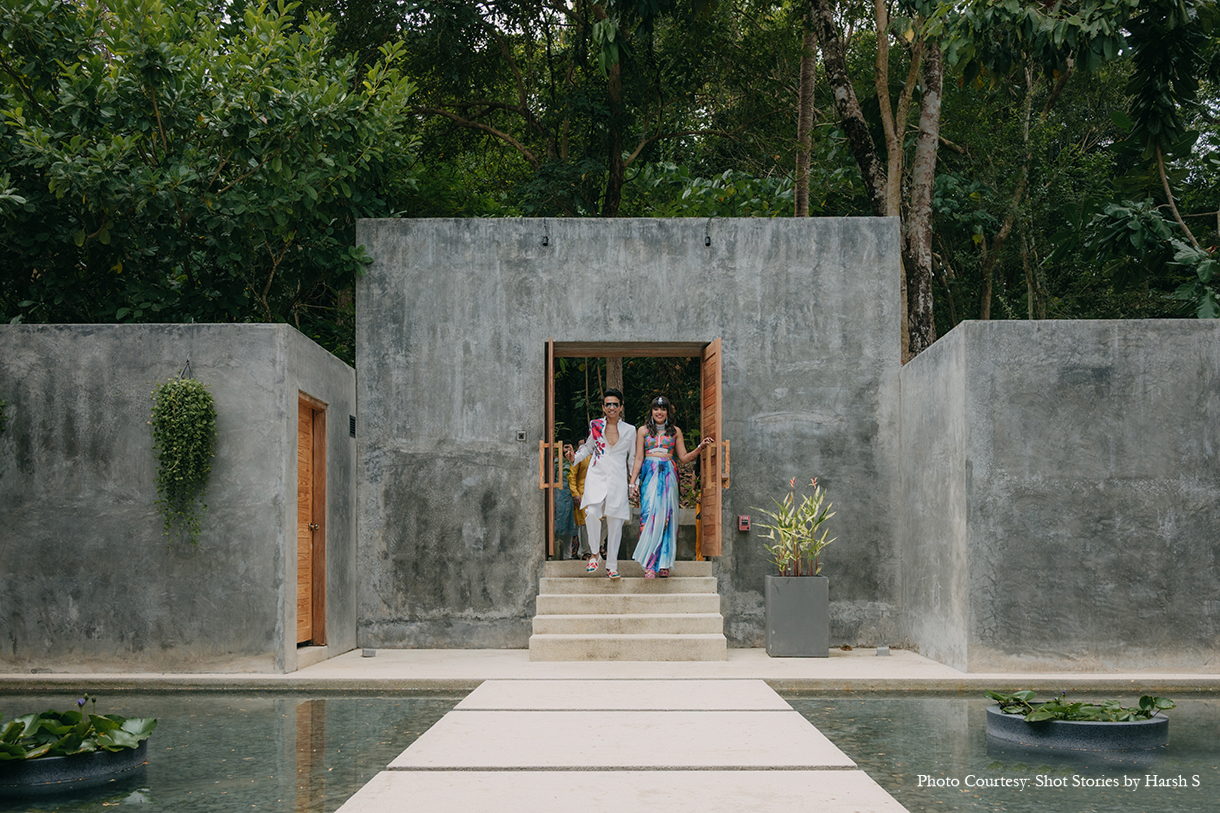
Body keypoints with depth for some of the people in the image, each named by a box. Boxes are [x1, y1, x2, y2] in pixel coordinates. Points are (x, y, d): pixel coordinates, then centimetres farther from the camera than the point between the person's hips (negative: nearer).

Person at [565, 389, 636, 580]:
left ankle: (611, 566, 10)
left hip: (618, 480, 1)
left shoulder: (630, 430, 7)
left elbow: (633, 459, 14)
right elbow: (588, 448, 21)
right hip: (597, 476, 0)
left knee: (615, 521, -2)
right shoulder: (595, 426, 7)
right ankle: (594, 553, -2)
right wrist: (574, 457, 3)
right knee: (592, 512, -23)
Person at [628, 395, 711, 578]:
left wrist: (700, 447, -2)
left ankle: (663, 564, 0)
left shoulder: (675, 431, 13)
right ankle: (649, 565, -13)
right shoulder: (643, 431, 10)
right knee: (649, 514, -12)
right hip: (650, 474, -1)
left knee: (667, 516, -5)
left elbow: (684, 457, 12)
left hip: (669, 476, 1)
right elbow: (638, 459, 8)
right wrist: (633, 482, 1)